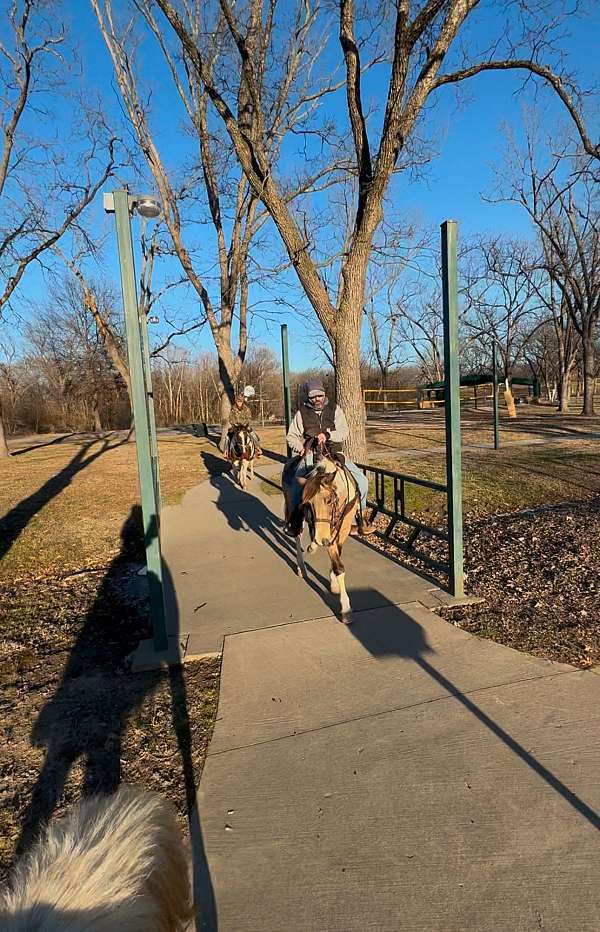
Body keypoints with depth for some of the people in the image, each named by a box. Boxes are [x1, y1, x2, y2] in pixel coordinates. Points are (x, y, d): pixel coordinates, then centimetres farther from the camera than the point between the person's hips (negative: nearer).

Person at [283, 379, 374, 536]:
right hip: (310, 454, -2)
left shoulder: (335, 409, 9)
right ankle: (294, 518, -13)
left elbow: (344, 432, -1)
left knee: (361, 481, -12)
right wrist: (300, 448, -11)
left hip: (334, 453, 2)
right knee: (295, 483, -30)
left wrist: (327, 435, -19)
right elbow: (291, 436, 10)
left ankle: (359, 516, 5)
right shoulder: (302, 412, 8)